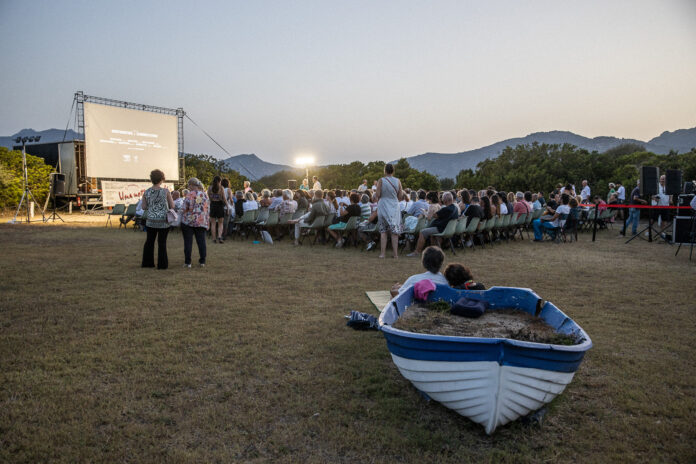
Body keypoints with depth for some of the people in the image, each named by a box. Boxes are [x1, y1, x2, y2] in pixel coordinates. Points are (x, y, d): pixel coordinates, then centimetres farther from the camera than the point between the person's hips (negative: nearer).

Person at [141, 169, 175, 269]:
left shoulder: (146, 192, -1)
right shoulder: (166, 191, -10)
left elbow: (144, 207, 4)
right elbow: (172, 206, -5)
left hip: (150, 221, 3)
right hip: (163, 221, -3)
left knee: (149, 241, 15)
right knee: (162, 243, 5)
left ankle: (147, 262, 22)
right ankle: (162, 264, 9)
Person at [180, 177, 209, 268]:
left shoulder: (190, 195, -10)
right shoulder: (205, 195, 7)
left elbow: (184, 209, -9)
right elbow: (208, 210, 11)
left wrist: (182, 218, 8)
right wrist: (207, 222, 17)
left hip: (189, 221, -4)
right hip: (202, 222, 4)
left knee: (188, 242, 2)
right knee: (201, 241, 7)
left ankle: (187, 262, 5)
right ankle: (202, 261, 10)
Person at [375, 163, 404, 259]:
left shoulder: (381, 181, -7)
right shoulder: (398, 181, -2)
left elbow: (377, 195, -8)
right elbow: (400, 195, 1)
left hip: (383, 207, -1)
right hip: (394, 207, 1)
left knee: (383, 231, 8)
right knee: (394, 231, 5)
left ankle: (383, 253, 6)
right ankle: (395, 254, 5)